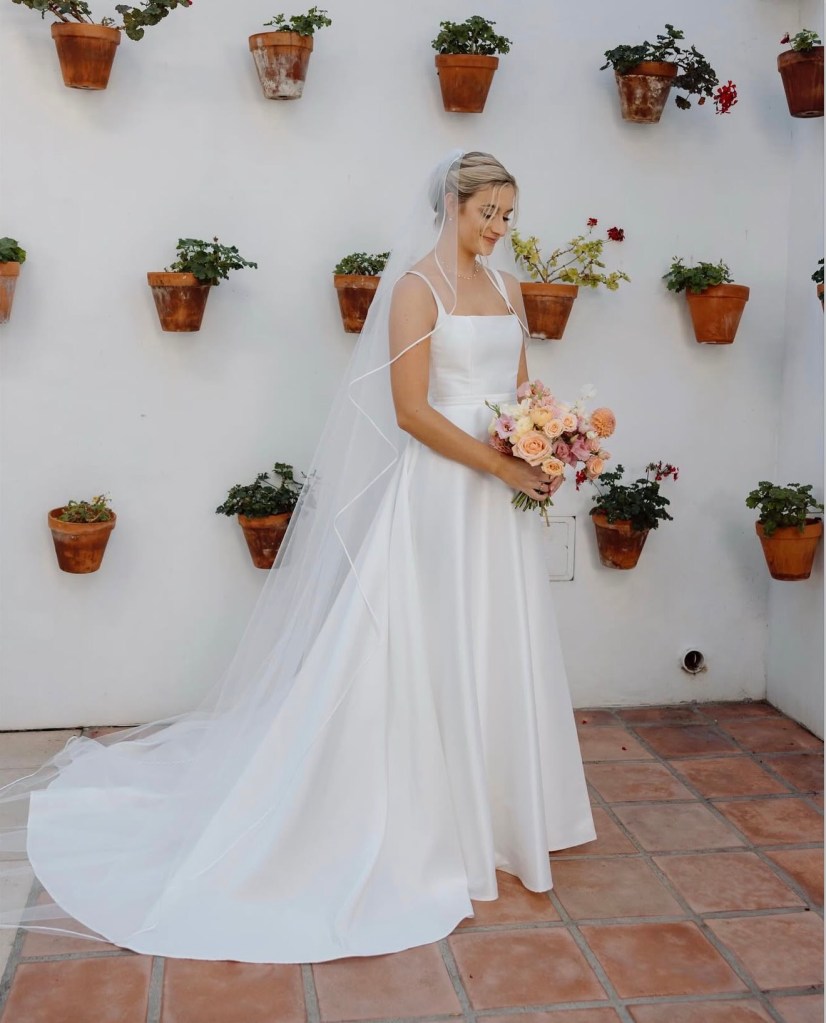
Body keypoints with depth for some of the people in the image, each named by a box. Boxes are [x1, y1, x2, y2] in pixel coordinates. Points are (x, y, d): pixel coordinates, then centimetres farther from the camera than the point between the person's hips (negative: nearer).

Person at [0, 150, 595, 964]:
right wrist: (503, 467, -15)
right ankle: (423, 821, 13)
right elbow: (411, 411, -16)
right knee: (426, 651, 0)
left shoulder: (506, 287, 13)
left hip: (500, 495, 8)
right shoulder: (417, 287, -9)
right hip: (438, 491, -7)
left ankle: (494, 810, 29)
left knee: (498, 650, 14)